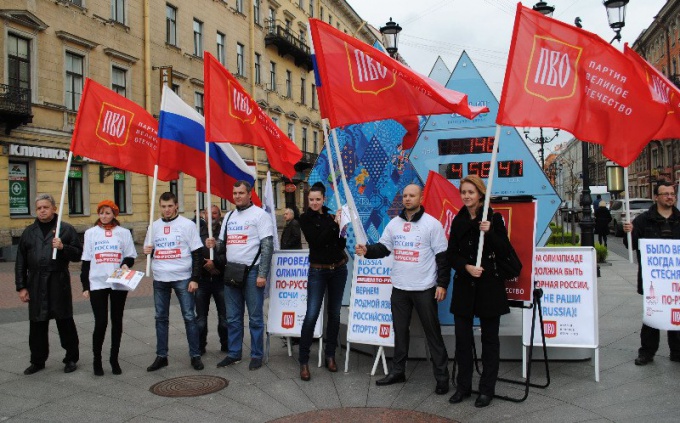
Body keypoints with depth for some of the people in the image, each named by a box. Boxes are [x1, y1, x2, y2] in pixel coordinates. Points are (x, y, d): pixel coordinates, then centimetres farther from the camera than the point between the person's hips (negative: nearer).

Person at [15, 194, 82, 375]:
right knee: (37, 324, 9)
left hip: (59, 284, -3)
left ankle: (71, 358, 17)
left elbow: (78, 254, 0)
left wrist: (63, 247, -18)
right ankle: (38, 360, 23)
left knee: (65, 322, 5)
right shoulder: (29, 232, 11)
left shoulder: (66, 229, 2)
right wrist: (21, 287, 6)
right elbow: (21, 262, 11)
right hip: (36, 285, 3)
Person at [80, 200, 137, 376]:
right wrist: (85, 286, 5)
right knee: (101, 323, -5)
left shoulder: (124, 233, 5)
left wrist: (126, 264, -13)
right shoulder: (91, 233, 7)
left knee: (117, 321, 8)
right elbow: (86, 261, 9)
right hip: (97, 284, 0)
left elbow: (130, 256, 10)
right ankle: (97, 360, 14)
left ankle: (114, 359, 20)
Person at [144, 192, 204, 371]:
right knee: (161, 318, 9)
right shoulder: (154, 226, 10)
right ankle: (161, 356, 19)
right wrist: (147, 251, -4)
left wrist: (195, 279, -10)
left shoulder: (188, 225, -2)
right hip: (160, 279, 4)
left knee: (189, 317, -1)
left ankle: (195, 355, 8)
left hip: (182, 278, -4)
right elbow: (148, 249, 22)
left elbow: (197, 253, -4)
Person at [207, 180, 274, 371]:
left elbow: (267, 245, -10)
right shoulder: (229, 217, 16)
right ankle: (233, 353, 22)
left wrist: (262, 274, -17)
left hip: (252, 271, -6)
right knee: (233, 317, 12)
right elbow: (224, 245, 22)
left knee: (255, 317, 1)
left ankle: (257, 355, 10)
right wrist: (214, 245, -3)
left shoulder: (259, 214, -5)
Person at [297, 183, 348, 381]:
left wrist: (341, 229, -10)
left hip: (338, 269, 4)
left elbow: (341, 244, 6)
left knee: (334, 313, 9)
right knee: (311, 315, -11)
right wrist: (334, 224, -17)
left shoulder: (331, 216, 5)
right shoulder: (305, 218, -5)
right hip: (318, 271, -4)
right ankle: (303, 361, -2)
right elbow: (316, 241, -18)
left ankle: (330, 355, 22)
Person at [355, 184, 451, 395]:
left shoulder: (432, 224, -8)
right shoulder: (394, 223, 6)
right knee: (400, 330, 14)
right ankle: (398, 371, 27)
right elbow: (382, 248, 8)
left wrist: (442, 284, -13)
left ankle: (442, 376, 13)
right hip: (399, 287, 5)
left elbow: (442, 256, -8)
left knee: (432, 332, 3)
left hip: (424, 288, -5)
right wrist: (367, 250, -14)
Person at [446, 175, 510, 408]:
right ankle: (463, 385, 21)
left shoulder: (494, 218, -3)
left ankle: (487, 389, 17)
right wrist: (466, 267, -12)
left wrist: (489, 232, -22)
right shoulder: (458, 220, 7)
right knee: (462, 337, 7)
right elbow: (451, 254, 5)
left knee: (489, 338, 6)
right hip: (464, 285, 3)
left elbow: (503, 250, -8)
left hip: (489, 285, -3)